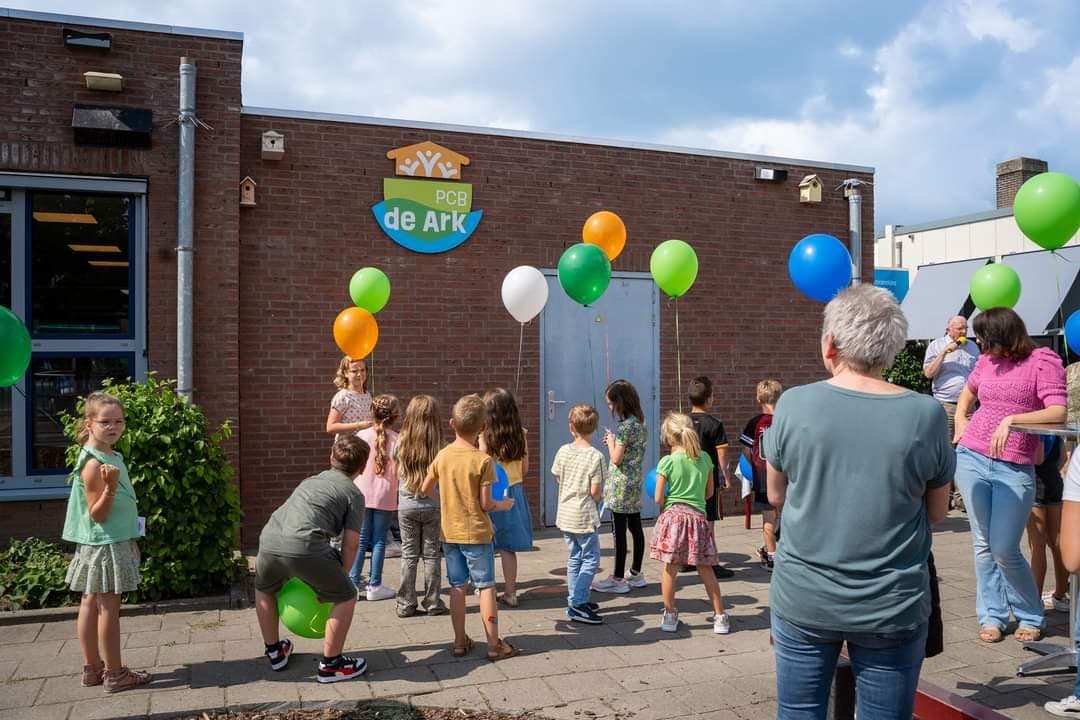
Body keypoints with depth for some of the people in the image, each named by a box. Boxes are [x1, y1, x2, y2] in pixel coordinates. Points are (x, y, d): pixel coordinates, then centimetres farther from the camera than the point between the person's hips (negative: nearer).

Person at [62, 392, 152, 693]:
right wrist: (110, 487, -35)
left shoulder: (113, 456, 8)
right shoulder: (93, 463, -20)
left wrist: (129, 538, 21)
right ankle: (114, 674, 7)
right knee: (109, 606, -2)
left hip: (116, 541, 9)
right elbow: (97, 514, -20)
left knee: (92, 603, 14)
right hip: (104, 544, -9)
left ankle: (93, 668, 24)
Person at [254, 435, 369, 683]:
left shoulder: (311, 480, 31)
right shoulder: (354, 494, 13)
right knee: (346, 597, 16)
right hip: (305, 548, -6)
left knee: (264, 590, 36)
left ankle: (274, 651, 46)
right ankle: (330, 664, 22)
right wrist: (339, 578, 19)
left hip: (269, 540, 6)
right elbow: (350, 542, 6)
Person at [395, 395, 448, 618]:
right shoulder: (439, 445, -11)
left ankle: (406, 604, 13)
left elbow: (396, 474, 6)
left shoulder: (401, 443, -5)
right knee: (431, 555, 8)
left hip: (406, 506, 2)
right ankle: (432, 603, 14)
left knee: (409, 555, 10)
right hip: (432, 505, -1)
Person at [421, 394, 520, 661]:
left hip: (449, 532, 5)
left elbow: (425, 489, 7)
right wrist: (503, 505, 5)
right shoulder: (483, 460, -16)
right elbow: (485, 503, -15)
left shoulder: (442, 455, -2)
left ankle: (460, 642, 21)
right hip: (476, 532, -4)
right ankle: (494, 644, 10)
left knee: (457, 587, 13)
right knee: (486, 587, 5)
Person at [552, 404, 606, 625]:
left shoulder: (563, 451, -1)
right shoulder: (596, 456, -15)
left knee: (574, 559, 16)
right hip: (585, 516, -6)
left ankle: (577, 601, 23)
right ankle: (577, 604, -4)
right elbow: (595, 492, -15)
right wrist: (596, 498, 6)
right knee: (590, 560, 3)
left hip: (565, 514, 6)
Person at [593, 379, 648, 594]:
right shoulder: (639, 421, 9)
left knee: (619, 531, -2)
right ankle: (636, 574, 23)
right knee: (635, 527, 14)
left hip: (621, 484, -9)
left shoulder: (624, 425, -18)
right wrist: (614, 441, 9)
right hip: (636, 481, 9)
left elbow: (616, 458, -19)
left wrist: (610, 441, -3)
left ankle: (618, 578, 4)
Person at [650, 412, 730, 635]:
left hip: (673, 516, -3)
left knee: (670, 568, 6)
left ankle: (670, 615, 15)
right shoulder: (704, 458, 4)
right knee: (705, 569, 12)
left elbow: (658, 499, -5)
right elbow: (709, 491, 12)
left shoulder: (667, 461, -7)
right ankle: (720, 616, 17)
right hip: (698, 517, 3)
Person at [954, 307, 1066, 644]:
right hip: (972, 459, 4)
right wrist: (960, 420, 14)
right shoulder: (986, 361, 9)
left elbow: (1058, 413, -18)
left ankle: (1031, 617, 20)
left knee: (1004, 549, -4)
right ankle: (992, 616, 18)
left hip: (1015, 469, -4)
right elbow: (968, 392, 29)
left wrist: (1011, 419, -28)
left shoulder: (1044, 361, -6)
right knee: (983, 544, 7)